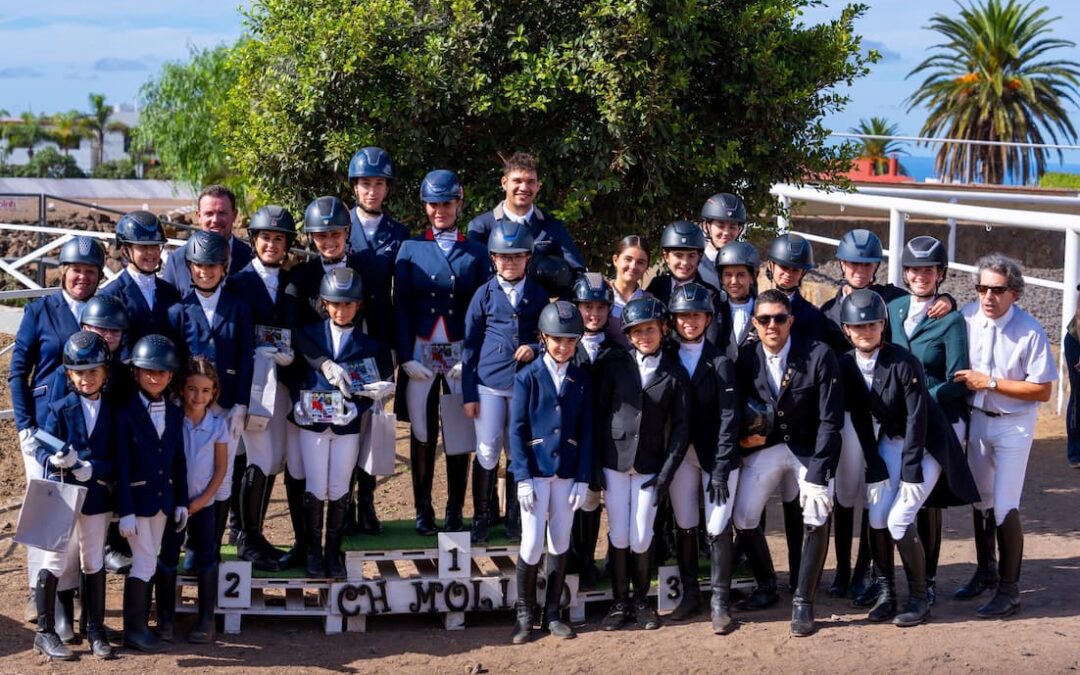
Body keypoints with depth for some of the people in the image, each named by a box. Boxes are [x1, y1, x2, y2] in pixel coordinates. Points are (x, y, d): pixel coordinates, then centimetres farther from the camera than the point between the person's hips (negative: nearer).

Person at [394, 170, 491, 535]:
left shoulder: (477, 252, 7)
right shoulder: (410, 249, 7)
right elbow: (401, 307, 3)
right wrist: (407, 357, -6)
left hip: (462, 354, 0)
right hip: (420, 354, 0)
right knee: (422, 434, 3)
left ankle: (455, 511, 11)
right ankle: (423, 511, 11)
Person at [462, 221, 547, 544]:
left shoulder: (538, 295, 4)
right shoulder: (485, 294, 1)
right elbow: (469, 344, 3)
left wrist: (534, 349, -12)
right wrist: (468, 393, -1)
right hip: (489, 384, -1)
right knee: (487, 453, 1)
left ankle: (514, 518, 22)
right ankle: (481, 518, 15)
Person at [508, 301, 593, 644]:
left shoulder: (582, 380, 5)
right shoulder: (528, 377, -2)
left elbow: (586, 432, 5)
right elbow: (517, 429, -5)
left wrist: (582, 480, -2)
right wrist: (523, 477, -11)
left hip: (567, 472, 3)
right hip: (535, 470, -3)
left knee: (560, 544, 8)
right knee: (532, 544, -5)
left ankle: (552, 613, 18)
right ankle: (524, 614, 10)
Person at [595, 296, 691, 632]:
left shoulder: (675, 373, 0)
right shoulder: (615, 363, 0)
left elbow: (681, 426, 0)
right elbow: (598, 412, 1)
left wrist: (666, 474, -6)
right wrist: (595, 465, -4)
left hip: (650, 468, 0)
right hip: (614, 463, 0)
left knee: (641, 541, -1)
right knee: (619, 537, 3)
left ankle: (641, 601, 19)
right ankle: (620, 603, 17)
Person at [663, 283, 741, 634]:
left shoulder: (720, 363, -6)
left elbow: (728, 419, -9)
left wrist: (720, 470, -13)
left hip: (716, 455, -3)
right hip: (680, 453, 3)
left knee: (717, 528, -5)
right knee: (684, 525, 6)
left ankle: (720, 602, 3)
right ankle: (689, 593, 20)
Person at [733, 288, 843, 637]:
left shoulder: (819, 355, -20)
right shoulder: (746, 359, -10)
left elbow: (830, 420, -19)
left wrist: (818, 475, -23)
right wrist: (743, 436, -15)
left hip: (810, 448, -3)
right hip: (764, 445, 3)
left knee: (817, 519, -20)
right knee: (743, 518, -4)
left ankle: (803, 602, -4)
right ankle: (766, 585, 22)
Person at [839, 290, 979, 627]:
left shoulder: (904, 362, -23)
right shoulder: (846, 365, -7)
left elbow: (917, 418, -21)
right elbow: (859, 420, -3)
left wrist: (910, 472, -21)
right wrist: (876, 469, -8)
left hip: (925, 444, -5)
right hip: (888, 443, 5)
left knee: (899, 520, -14)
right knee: (876, 517, -5)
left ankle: (919, 598, 1)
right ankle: (885, 591, 11)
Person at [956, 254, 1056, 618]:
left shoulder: (1030, 331, -19)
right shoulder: (967, 316, -9)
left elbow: (1042, 390, -18)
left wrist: (990, 382, -23)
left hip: (1013, 426, -5)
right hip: (976, 419, 5)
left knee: (1004, 508, -8)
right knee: (980, 499, 18)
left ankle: (1009, 590, 2)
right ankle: (985, 571, 37)